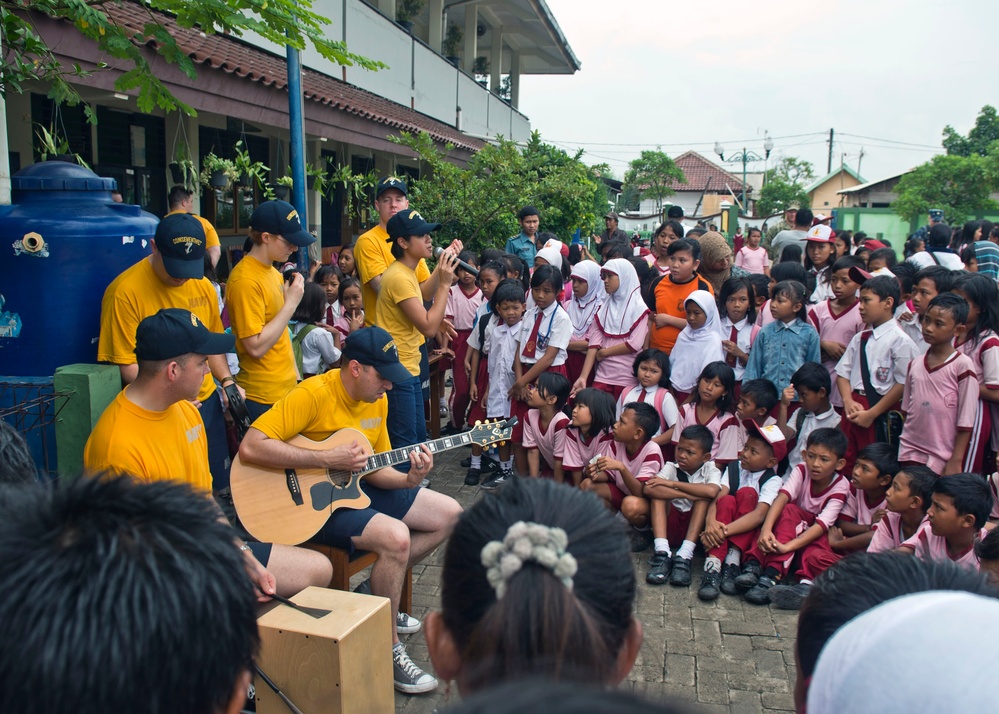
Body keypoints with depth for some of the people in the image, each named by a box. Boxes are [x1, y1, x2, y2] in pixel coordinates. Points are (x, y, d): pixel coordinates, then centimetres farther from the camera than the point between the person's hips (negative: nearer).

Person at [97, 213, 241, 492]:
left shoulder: (203, 286, 5)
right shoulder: (126, 291, -15)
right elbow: (125, 364, -13)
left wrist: (227, 381, 4)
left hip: (206, 400, 6)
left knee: (219, 485, 15)